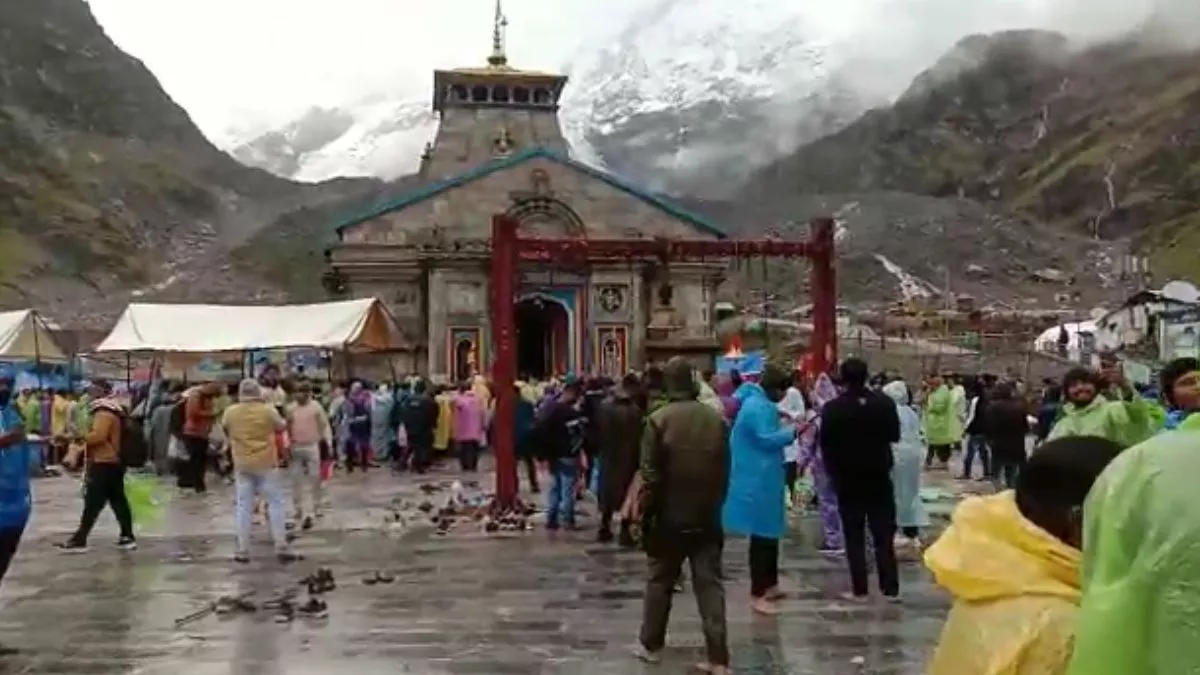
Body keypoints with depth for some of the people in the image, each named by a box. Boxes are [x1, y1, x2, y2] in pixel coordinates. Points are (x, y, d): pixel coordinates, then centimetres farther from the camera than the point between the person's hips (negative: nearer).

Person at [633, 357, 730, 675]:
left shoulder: (658, 419, -11)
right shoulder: (716, 419, -1)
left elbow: (650, 475, -11)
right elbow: (724, 473, 4)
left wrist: (646, 512, 0)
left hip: (669, 516, -2)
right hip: (707, 517, 2)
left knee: (660, 581, 14)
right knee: (710, 584, 4)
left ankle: (651, 645, 26)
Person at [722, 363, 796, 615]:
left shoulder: (756, 402, 14)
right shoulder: (760, 407, -19)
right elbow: (767, 440, -24)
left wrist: (783, 426, 13)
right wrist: (791, 432, -12)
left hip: (760, 478, 11)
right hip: (760, 481, -11)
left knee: (769, 532, 19)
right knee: (763, 534, -7)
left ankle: (769, 585, 30)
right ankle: (758, 594, -2)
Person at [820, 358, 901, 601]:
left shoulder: (832, 408, -11)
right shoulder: (885, 403, -5)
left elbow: (826, 445, -7)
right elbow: (895, 435, 6)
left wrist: (834, 473, 7)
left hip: (848, 479, -2)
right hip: (879, 476, 2)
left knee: (854, 537, 5)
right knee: (884, 535, 7)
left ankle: (859, 590, 4)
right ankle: (890, 588, 7)